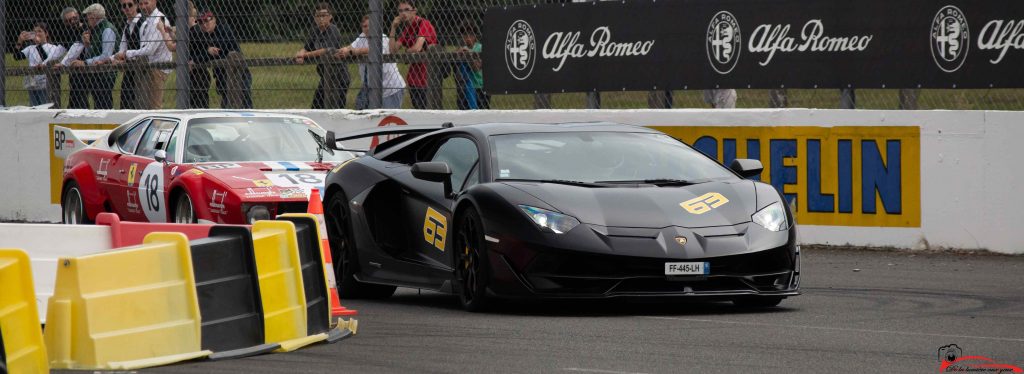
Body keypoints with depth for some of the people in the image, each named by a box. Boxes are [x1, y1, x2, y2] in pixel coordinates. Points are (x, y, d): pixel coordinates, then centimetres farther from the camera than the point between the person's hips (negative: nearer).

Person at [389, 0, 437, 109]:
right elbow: (393, 50, 5)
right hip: (414, 78, 8)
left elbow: (417, 48, -25)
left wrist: (407, 51, -2)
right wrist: (393, 28, -2)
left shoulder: (424, 24, -12)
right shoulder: (406, 28, 12)